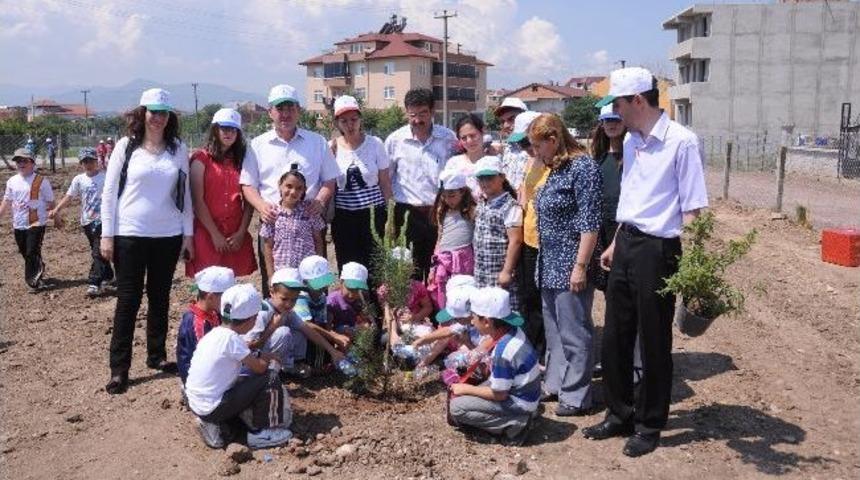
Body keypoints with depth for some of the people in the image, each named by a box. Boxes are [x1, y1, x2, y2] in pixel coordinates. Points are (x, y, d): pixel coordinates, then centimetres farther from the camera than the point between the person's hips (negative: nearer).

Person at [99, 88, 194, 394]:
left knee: (160, 297, 12)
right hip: (130, 235, -2)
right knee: (128, 300, 0)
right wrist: (107, 235, -4)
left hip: (168, 236, 2)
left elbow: (185, 194, 8)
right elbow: (109, 192, 1)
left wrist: (188, 234, 5)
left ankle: (157, 355, 25)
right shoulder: (126, 146, 0)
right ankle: (119, 369, 7)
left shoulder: (178, 149, 6)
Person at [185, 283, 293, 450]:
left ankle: (212, 423, 15)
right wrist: (272, 362, 6)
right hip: (213, 408, -9)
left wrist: (261, 356, 11)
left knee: (244, 381, 27)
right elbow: (259, 367, -14)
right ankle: (260, 434, 3)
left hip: (195, 404, 9)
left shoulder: (214, 333, 5)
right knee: (269, 379, -7)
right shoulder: (231, 338, -20)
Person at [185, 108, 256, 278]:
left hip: (236, 237, 3)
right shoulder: (201, 159, 0)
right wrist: (215, 234, -10)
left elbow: (249, 201, 6)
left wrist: (241, 232, -5)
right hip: (208, 234, -3)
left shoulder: (241, 160, 11)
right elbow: (197, 201, -7)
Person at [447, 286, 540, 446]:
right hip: (521, 393, 9)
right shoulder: (513, 330, -6)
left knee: (457, 407, -13)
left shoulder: (503, 353, -31)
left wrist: (466, 389, -11)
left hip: (519, 404, -9)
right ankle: (517, 420, 11)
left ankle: (513, 424, -6)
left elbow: (498, 395, -22)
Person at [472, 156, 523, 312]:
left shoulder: (510, 206, -11)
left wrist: (507, 271, -17)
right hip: (481, 276, 8)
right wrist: (477, 270, 15)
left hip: (501, 275, -8)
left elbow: (515, 241, -16)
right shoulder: (481, 205, 13)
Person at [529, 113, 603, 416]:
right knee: (553, 329, 18)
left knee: (573, 332, 1)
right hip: (550, 264, 9)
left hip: (571, 266, -9)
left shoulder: (582, 167, -14)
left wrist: (581, 266, -21)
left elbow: (590, 223, -18)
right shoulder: (554, 169, 12)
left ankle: (576, 396, 13)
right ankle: (555, 383, 32)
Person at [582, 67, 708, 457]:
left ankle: (649, 425, 25)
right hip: (626, 244, 8)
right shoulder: (630, 141, 9)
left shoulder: (681, 142, -14)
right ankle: (619, 414, 33)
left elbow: (692, 210, -15)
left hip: (657, 249, -8)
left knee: (654, 342, 7)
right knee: (614, 336, 15)